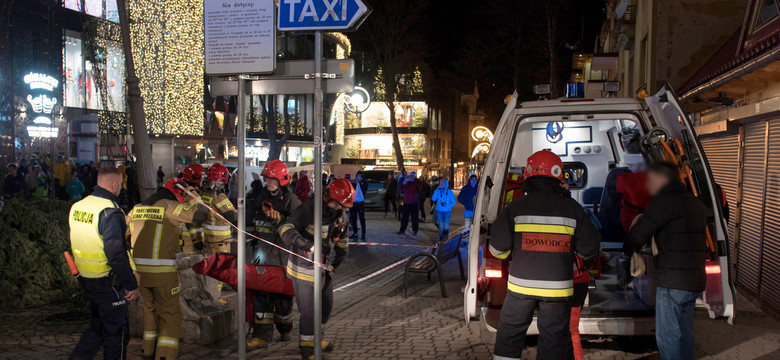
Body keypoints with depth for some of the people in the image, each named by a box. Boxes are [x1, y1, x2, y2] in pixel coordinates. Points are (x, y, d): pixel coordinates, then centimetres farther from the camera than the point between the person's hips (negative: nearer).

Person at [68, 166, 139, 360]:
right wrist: (131, 285, -18)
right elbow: (116, 255, -24)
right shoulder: (110, 212, -22)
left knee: (97, 326, 22)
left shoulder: (77, 206, 5)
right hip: (108, 282, -8)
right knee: (117, 331, 6)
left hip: (85, 278, 8)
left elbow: (75, 244, 14)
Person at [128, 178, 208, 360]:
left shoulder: (137, 208, 12)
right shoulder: (171, 207, -8)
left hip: (139, 269, 6)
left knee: (151, 307, 22)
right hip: (162, 271, -6)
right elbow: (200, 215, -15)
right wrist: (198, 204, 6)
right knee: (170, 313, 4)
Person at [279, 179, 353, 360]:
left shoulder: (341, 215, 2)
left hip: (323, 267, 8)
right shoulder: (309, 210, -22)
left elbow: (342, 243, 15)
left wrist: (334, 264, 9)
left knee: (326, 306, 20)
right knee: (309, 310, 0)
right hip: (305, 268, -8)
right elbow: (285, 229, -32)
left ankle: (315, 337, 42)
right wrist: (309, 245, -43)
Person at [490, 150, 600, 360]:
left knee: (509, 334, 16)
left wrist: (509, 254, 16)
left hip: (521, 284, 0)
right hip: (557, 287, 0)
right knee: (554, 340, 10)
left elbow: (497, 248, -6)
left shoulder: (516, 207, -5)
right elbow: (589, 249, 2)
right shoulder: (573, 209, -2)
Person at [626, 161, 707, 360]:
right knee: (684, 334, 17)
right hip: (695, 282, 9)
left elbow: (638, 233, -15)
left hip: (672, 282, -9)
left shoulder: (666, 200, -12)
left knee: (667, 336, -2)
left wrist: (629, 251, 5)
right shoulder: (695, 202, 17)